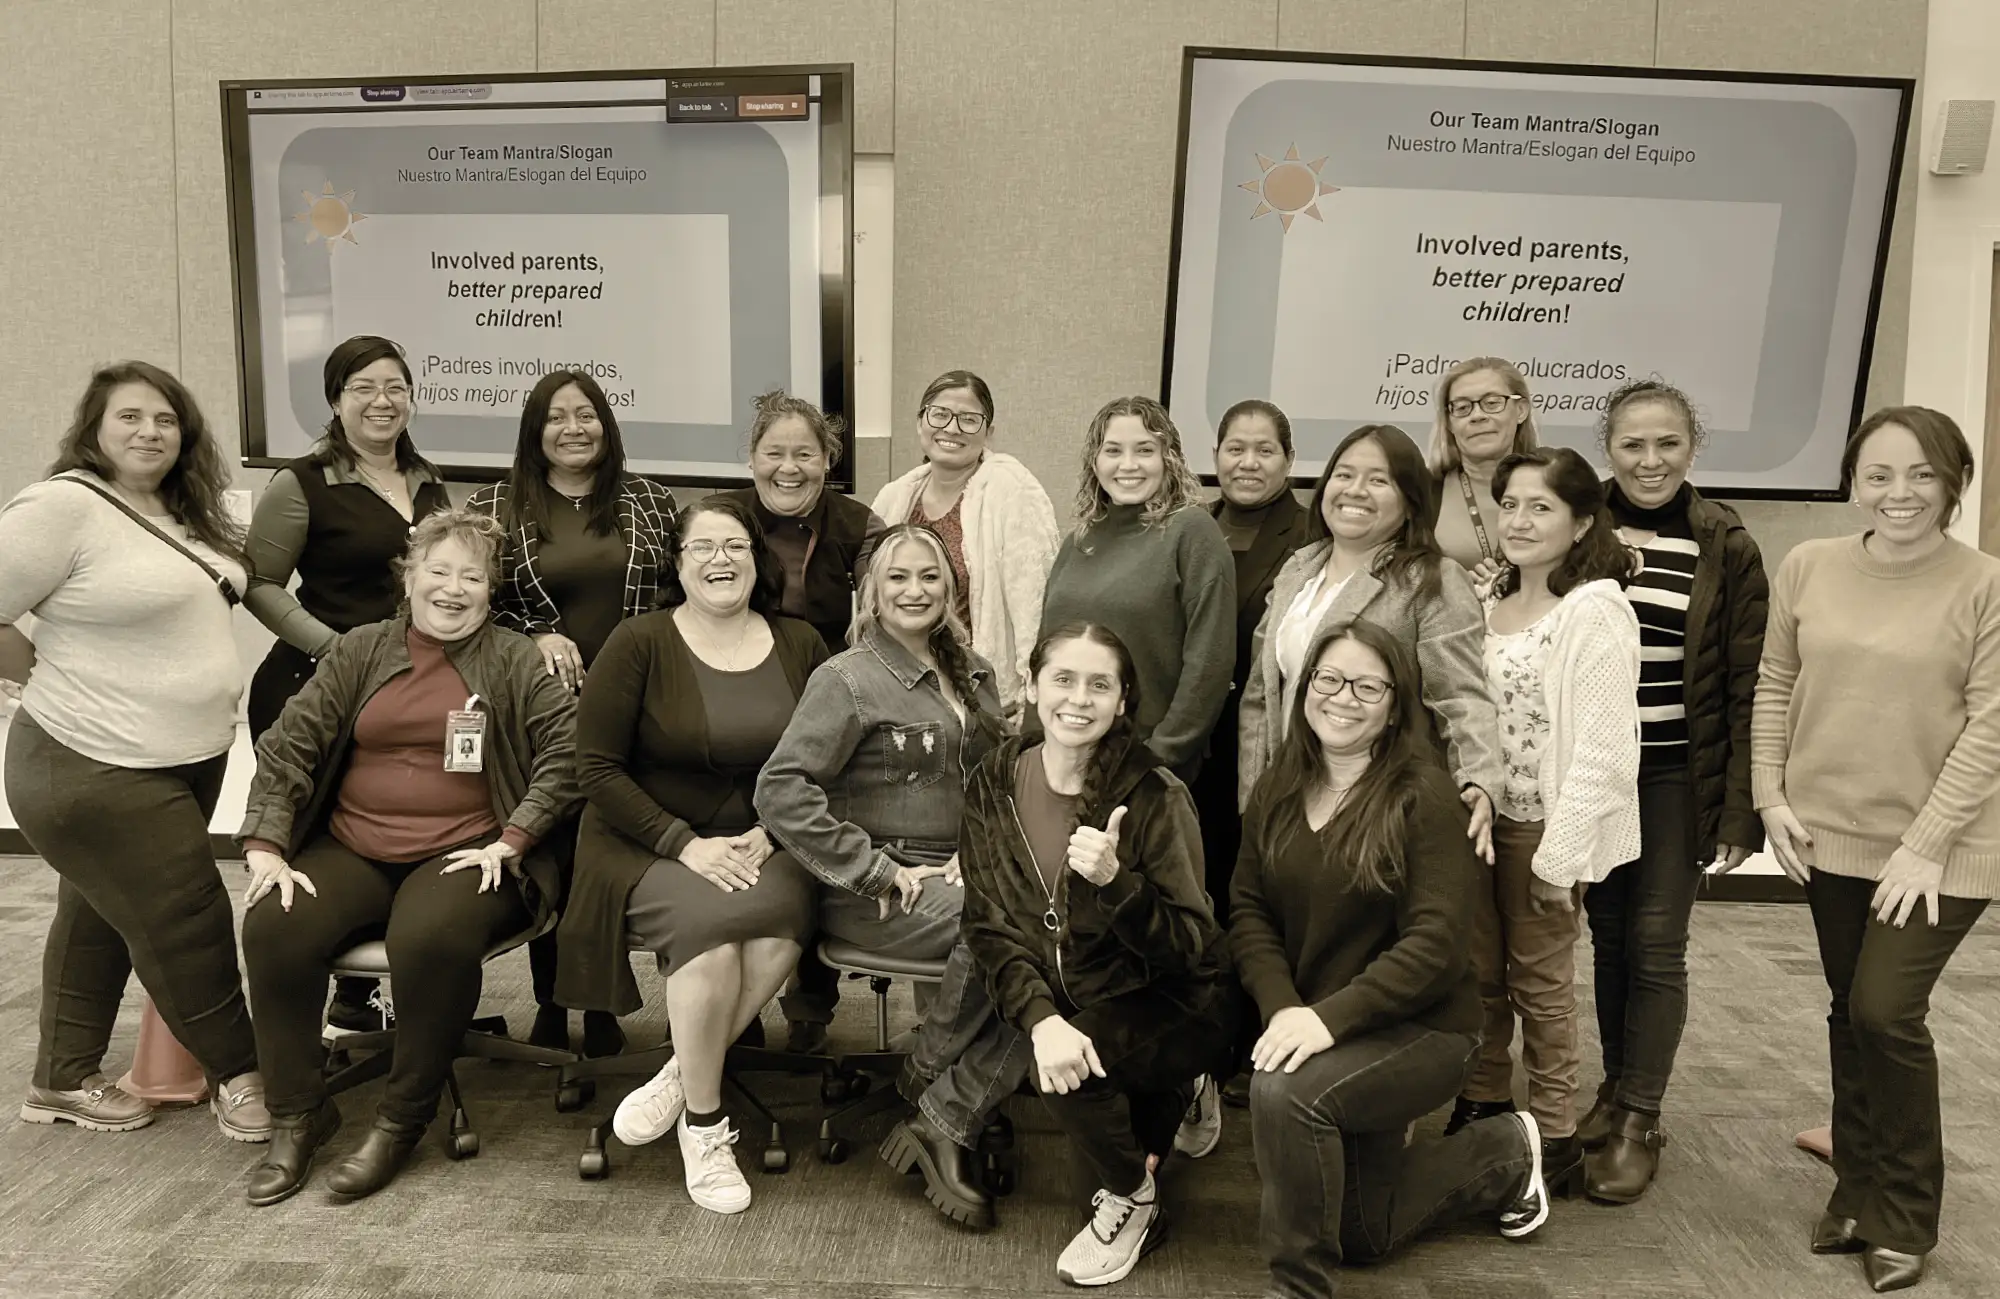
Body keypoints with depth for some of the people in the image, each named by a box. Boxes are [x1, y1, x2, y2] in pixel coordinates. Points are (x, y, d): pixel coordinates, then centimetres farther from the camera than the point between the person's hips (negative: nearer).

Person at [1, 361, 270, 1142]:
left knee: (102, 916, 20)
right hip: (94, 771, -8)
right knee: (188, 924, -1)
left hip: (188, 759, 9)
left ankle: (63, 1080, 35)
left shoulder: (186, 515, 8)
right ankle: (240, 1073, 15)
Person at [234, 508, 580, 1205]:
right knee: (273, 927, -24)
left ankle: (402, 1120, -9)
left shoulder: (514, 661, 6)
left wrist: (510, 840, -13)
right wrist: (266, 848, -5)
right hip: (351, 851, 3)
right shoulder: (360, 650, 12)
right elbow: (287, 747, 7)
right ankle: (298, 1114, -2)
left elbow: (567, 747, -3)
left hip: (467, 854, -3)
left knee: (432, 937, -34)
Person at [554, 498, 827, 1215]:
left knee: (779, 919, -30)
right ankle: (703, 1125, -9)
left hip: (761, 846, 3)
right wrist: (685, 845, -15)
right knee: (710, 923, -32)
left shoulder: (800, 646, 5)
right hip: (647, 847, -2)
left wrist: (769, 834, -9)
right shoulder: (640, 642, -4)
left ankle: (678, 1077, -7)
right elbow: (597, 767, -6)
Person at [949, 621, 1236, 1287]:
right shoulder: (993, 785, -6)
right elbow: (989, 926, -9)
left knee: (1071, 1067, -27)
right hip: (1063, 1001, 5)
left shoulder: (1156, 797, -17)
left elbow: (1190, 948, -17)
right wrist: (1041, 1017, -25)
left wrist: (1114, 880, -34)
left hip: (1165, 1007, -5)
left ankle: (1130, 1199, 4)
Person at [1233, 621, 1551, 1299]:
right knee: (1363, 1233, 16)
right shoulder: (1276, 790, 0)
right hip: (1311, 1026, 6)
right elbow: (1248, 911, -3)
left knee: (1283, 1091, -34)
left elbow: (1435, 942, -23)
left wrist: (1330, 1016, -31)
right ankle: (1503, 1154, 39)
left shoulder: (1424, 797, -17)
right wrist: (1282, 1007, -19)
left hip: (1418, 1029, -6)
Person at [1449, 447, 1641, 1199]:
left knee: (1540, 981, 5)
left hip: (1543, 824, -6)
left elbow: (1602, 747, -16)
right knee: (1478, 973, 13)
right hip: (1481, 815, 6)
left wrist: (1561, 850, -17)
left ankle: (1554, 1138, 20)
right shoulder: (1489, 604, 10)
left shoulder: (1594, 612, -12)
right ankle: (1483, 1106, 30)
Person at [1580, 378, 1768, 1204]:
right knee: (1608, 935, 11)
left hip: (1676, 777, -2)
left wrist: (1741, 809, -7)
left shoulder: (1726, 548, -4)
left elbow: (1746, 688, -4)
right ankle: (1616, 1089, 28)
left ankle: (1639, 1123, 13)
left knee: (1656, 944, 1)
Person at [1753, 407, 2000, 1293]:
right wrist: (1771, 796, 0)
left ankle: (1906, 1214, 15)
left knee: (1887, 1013, -7)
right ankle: (1859, 1191, 30)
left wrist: (1926, 843, -15)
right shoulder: (1808, 568, 0)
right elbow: (1774, 686, 6)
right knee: (1850, 1013, 13)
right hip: (1831, 835, 4)